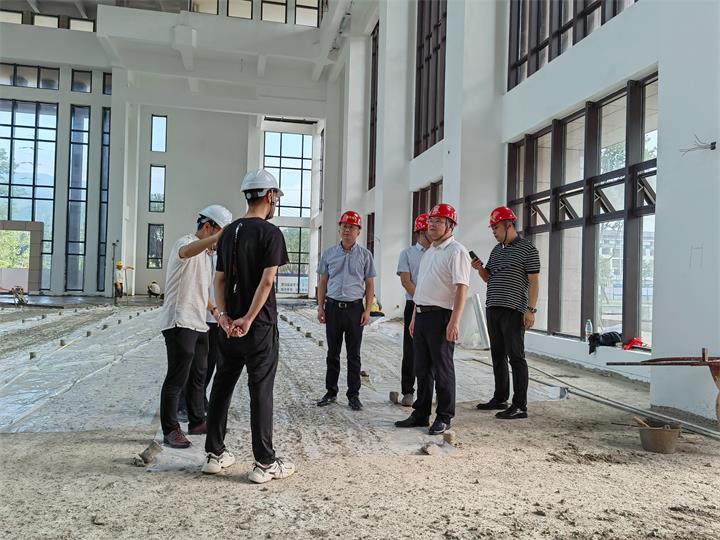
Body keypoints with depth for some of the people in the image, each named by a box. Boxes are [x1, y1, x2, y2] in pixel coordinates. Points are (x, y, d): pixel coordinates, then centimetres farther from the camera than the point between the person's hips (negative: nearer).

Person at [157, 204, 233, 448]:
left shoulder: (206, 253, 20)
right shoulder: (185, 242, -9)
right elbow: (187, 251, -38)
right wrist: (219, 236, -52)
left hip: (198, 324, 10)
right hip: (180, 324, -10)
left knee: (198, 375, 16)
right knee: (177, 378, -6)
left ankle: (197, 422, 28)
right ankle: (170, 430, 2)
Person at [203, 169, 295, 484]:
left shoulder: (229, 232, 11)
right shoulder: (270, 233, -10)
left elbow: (219, 279, 6)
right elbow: (266, 281, -19)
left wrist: (224, 315, -3)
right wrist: (248, 319, -18)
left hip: (229, 326, 7)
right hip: (260, 327, -6)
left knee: (222, 387, 14)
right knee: (261, 392, 0)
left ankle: (215, 455, 23)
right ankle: (265, 463, 7)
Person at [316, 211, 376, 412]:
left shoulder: (365, 255, 3)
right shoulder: (329, 253, 7)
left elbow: (370, 284, 3)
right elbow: (322, 282, 10)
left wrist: (368, 310, -4)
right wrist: (320, 307, 4)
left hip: (355, 307, -2)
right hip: (333, 306, 2)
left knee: (354, 355, 4)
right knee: (332, 353, 9)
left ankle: (353, 395, 11)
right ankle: (331, 392, 20)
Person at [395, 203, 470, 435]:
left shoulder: (456, 251, -10)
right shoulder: (428, 252, 19)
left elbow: (461, 287, -19)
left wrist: (454, 321, -26)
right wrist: (414, 317, 19)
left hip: (441, 316, -9)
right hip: (421, 314, 9)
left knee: (442, 369, 1)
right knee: (422, 368, 14)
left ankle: (444, 417, 12)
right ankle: (421, 414, 24)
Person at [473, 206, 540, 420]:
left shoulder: (527, 249, -5)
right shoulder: (496, 250, 17)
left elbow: (534, 281, -9)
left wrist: (531, 309, -16)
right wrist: (480, 268, 2)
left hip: (513, 311, -8)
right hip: (493, 308, 8)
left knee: (516, 357, -5)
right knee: (498, 356, 13)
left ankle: (520, 406, -1)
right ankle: (500, 398, 24)